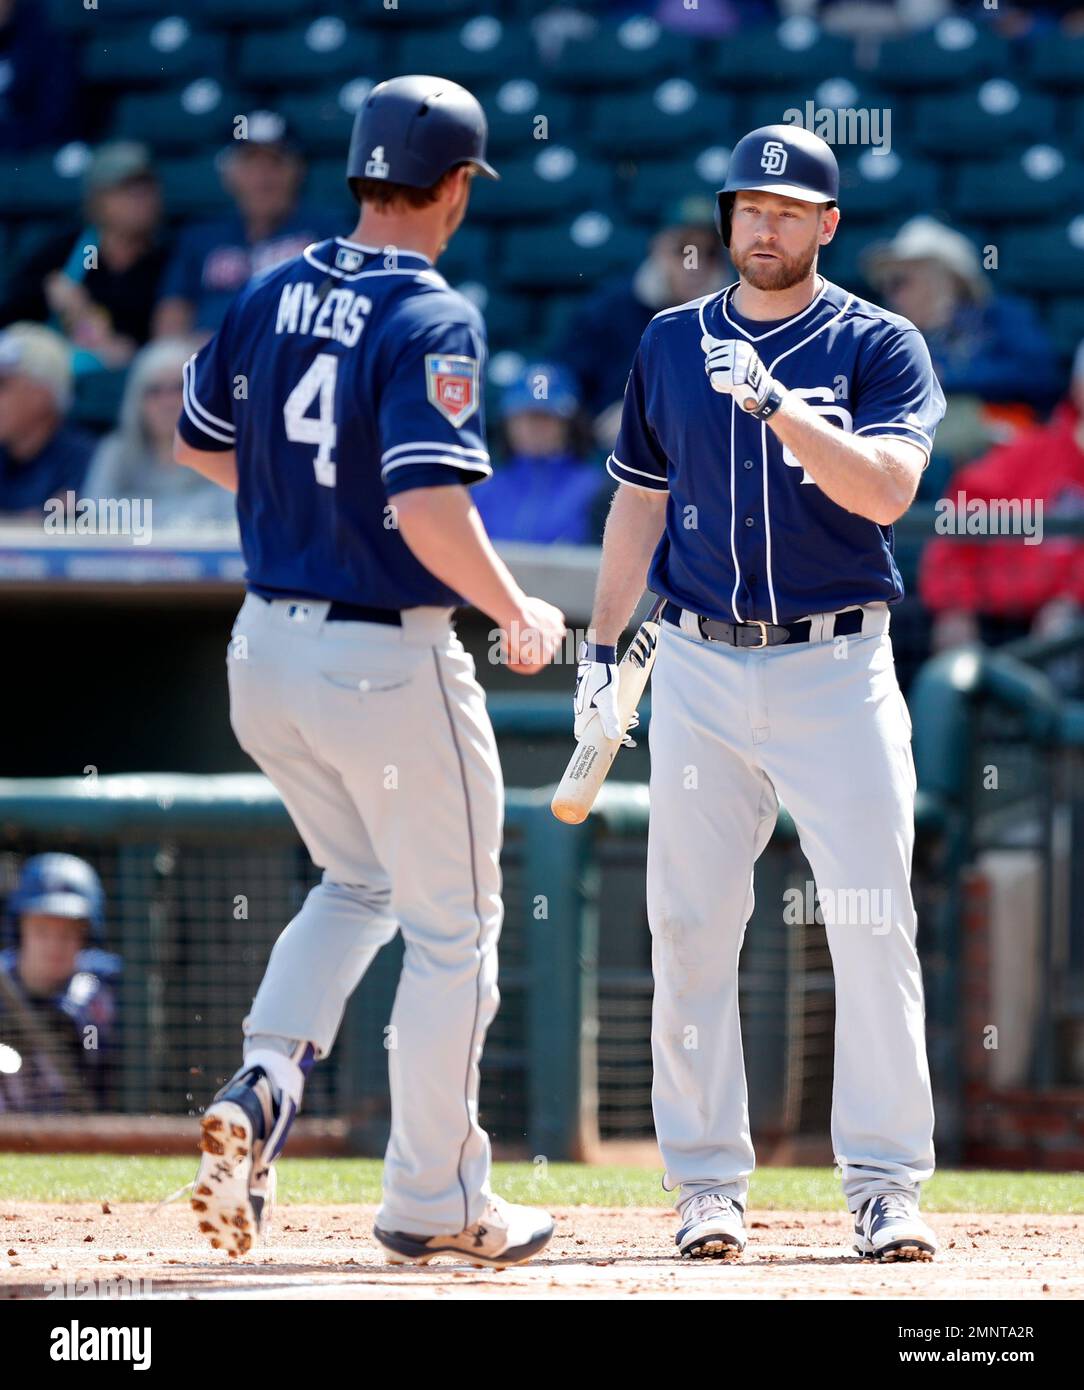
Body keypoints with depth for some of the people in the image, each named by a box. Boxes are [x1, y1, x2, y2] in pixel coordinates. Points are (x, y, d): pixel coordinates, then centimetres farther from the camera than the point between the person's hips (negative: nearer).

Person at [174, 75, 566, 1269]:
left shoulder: (271, 295, 3)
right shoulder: (430, 320, -18)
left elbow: (197, 444, 17)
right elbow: (434, 516, -26)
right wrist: (519, 614, -11)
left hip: (265, 653, 7)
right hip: (388, 663, -7)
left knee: (357, 885, 26)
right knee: (452, 925, 10)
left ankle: (265, 1081, 1)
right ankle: (433, 1202, 16)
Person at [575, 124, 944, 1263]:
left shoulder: (879, 347, 1)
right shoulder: (670, 344, 11)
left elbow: (886, 487, -15)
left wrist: (776, 403, -26)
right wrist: (600, 647, 13)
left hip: (838, 666, -3)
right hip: (700, 668, 3)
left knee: (873, 927, -8)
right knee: (690, 927, -1)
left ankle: (886, 1184, -4)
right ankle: (708, 1181, 6)